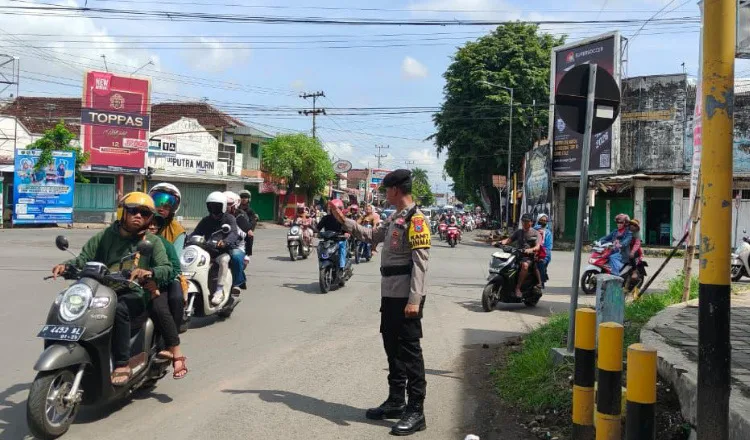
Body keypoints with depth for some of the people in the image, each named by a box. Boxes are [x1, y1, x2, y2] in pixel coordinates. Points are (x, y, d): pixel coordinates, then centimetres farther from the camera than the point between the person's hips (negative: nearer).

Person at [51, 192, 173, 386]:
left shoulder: (152, 242, 5)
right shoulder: (105, 236, 14)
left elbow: (166, 269, -8)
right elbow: (84, 258, 7)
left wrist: (149, 272, -30)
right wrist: (66, 265, -14)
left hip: (133, 295, -4)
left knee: (118, 309, -35)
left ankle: (122, 365, -28)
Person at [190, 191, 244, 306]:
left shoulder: (229, 218, 0)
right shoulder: (206, 220, 15)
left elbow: (233, 233, -17)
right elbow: (196, 233, 5)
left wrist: (225, 242, -39)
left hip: (225, 250, -5)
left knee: (223, 259, -36)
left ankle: (219, 291, -36)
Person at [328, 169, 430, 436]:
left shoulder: (415, 219, -15)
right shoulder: (395, 219, 15)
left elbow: (420, 262, -20)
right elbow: (372, 236, 27)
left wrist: (414, 300, -25)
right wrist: (344, 221, 21)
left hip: (406, 298, -10)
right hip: (390, 294, 10)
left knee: (410, 351, -4)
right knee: (392, 348, 16)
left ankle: (416, 411, 5)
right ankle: (396, 401, 29)